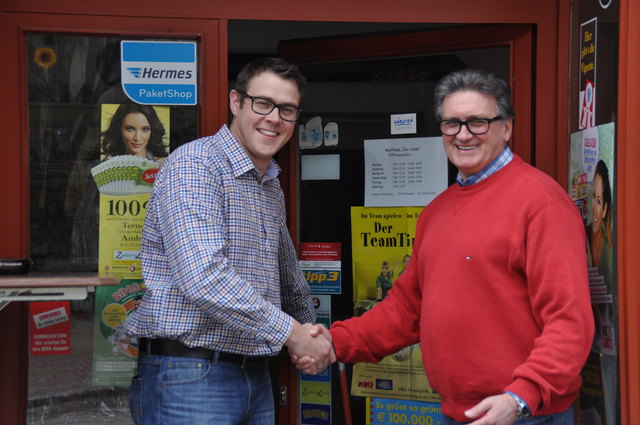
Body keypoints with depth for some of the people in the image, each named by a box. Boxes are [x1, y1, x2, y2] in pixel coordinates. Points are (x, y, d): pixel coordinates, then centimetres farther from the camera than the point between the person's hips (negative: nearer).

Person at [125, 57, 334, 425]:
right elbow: (203, 276, -26)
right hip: (190, 376, -8)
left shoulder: (272, 189, 15)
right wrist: (290, 332, -19)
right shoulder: (194, 165, -13)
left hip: (256, 377, 8)